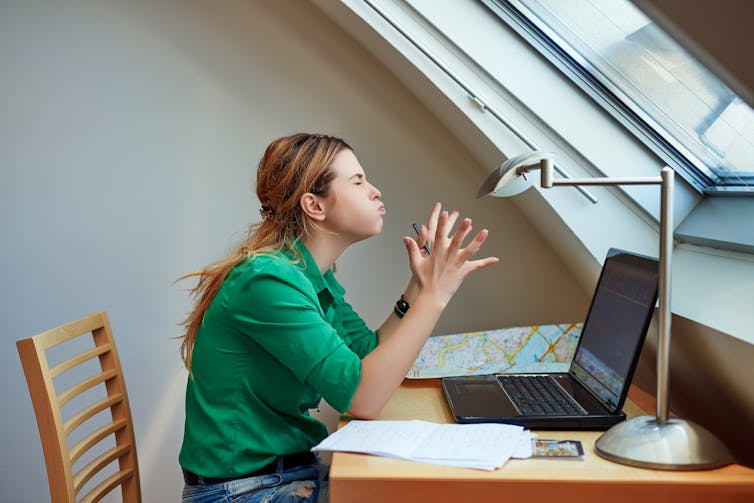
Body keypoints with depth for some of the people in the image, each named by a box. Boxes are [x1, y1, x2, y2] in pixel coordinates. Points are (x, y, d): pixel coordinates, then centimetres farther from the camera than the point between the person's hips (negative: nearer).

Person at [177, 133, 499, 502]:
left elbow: (371, 355, 8)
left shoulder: (319, 278, 6)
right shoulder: (268, 280, -22)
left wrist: (420, 286, 1)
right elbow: (361, 397, -26)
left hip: (299, 468, 8)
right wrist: (434, 295, -25)